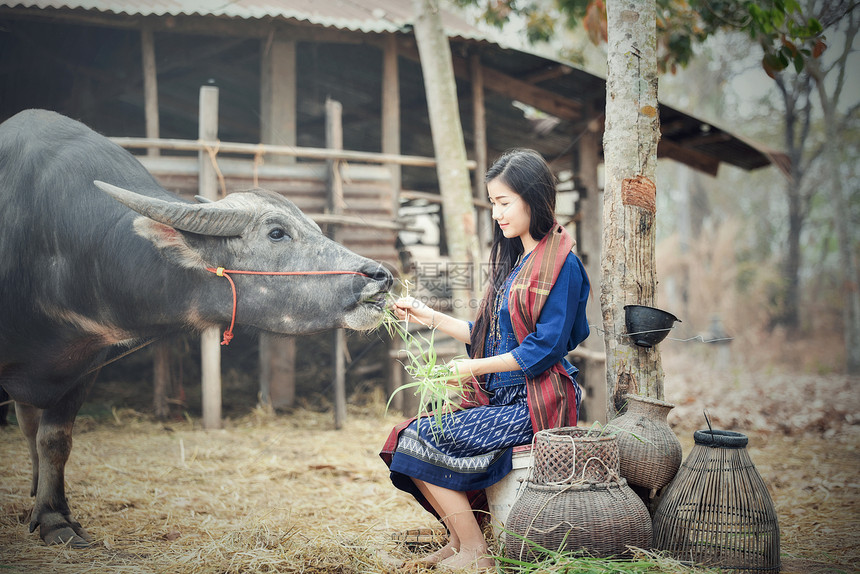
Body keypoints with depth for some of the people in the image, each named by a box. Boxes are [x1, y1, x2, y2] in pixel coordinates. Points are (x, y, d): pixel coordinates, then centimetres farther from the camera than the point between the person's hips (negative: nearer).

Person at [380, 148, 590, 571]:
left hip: (535, 403, -9)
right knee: (412, 435, 0)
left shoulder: (561, 264, -13)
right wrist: (430, 317, 13)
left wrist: (472, 368, -15)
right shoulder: (515, 260, 16)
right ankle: (460, 539, 8)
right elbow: (490, 334, 18)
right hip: (499, 397, 9)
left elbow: (544, 349, -18)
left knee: (427, 440, -17)